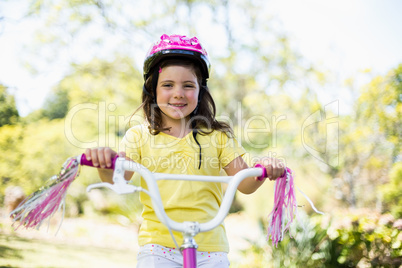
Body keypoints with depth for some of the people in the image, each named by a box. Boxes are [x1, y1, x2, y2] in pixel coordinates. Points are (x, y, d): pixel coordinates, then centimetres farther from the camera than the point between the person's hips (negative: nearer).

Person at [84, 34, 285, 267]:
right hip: (158, 242, -1)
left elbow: (244, 184, 5)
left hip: (209, 245, 1)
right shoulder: (140, 135, 6)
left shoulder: (217, 136, 7)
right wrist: (105, 163, -30)